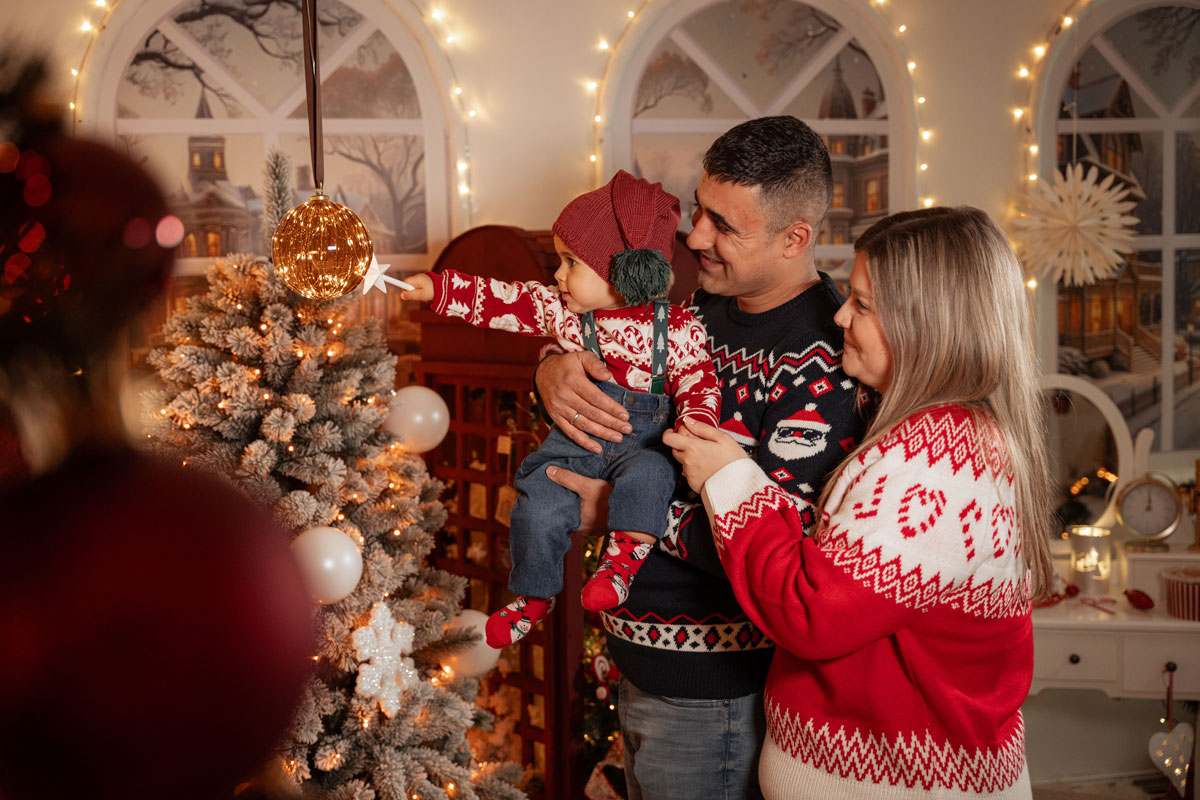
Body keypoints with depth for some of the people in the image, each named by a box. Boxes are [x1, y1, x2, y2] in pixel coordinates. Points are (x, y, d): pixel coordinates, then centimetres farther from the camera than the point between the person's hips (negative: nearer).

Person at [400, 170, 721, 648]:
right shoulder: (560, 310, 1)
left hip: (641, 440, -2)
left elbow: (699, 384, -5)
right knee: (538, 508, -11)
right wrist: (438, 289, -7)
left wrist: (692, 429, -24)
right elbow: (502, 302, 0)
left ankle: (625, 556, -18)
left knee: (648, 473, -34)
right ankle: (533, 594, 12)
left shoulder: (676, 327, -7)